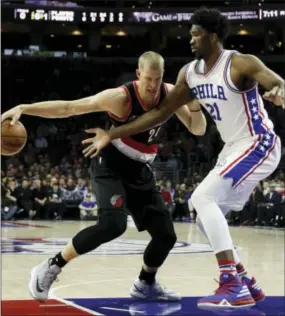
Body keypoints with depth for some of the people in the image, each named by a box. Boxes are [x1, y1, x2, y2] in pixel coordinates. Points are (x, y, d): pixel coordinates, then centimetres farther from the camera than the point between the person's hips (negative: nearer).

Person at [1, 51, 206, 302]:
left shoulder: (170, 94, -7)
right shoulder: (121, 97, -23)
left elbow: (198, 130, -2)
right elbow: (68, 108, -23)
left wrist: (195, 106, -24)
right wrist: (24, 108, -33)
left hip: (140, 172, 6)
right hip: (110, 167, -6)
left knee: (166, 235, 3)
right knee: (114, 224, -31)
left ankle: (145, 285, 30)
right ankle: (51, 268, -18)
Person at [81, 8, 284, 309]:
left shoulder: (241, 64, -18)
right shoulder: (189, 72, 4)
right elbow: (160, 112, 8)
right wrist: (111, 135, 4)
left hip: (258, 145, -9)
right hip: (233, 149, 9)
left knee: (203, 198, -23)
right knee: (207, 217, 9)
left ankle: (233, 286, -25)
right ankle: (246, 284, 19)